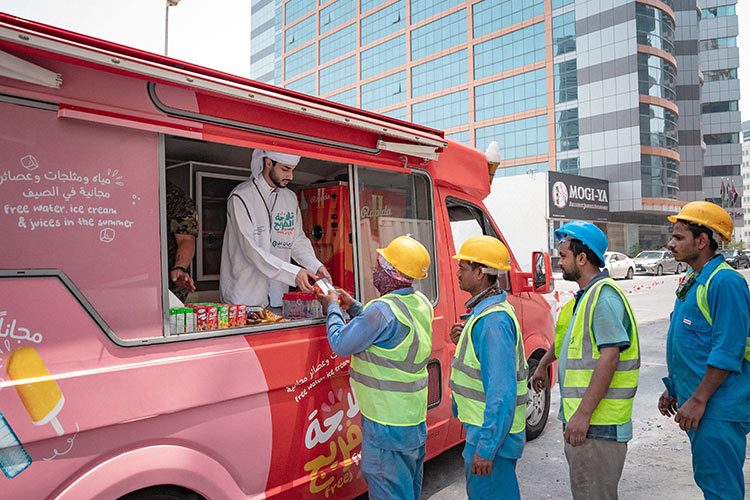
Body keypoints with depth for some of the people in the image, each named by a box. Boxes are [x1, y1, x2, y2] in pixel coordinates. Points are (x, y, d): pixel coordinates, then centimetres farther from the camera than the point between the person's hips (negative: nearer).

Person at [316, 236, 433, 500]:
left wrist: (332, 308, -1)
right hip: (415, 417, 9)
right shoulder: (421, 303, 3)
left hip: (388, 421, -9)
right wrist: (353, 307, 15)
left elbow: (340, 344, -17)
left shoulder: (383, 309, -26)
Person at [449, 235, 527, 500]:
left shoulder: (493, 319, -25)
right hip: (483, 427, 10)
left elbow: (502, 392, -28)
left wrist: (486, 447, -25)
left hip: (491, 432, -10)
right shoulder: (488, 310, 9)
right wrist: (463, 342, 2)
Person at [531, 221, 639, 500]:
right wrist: (543, 364, 44)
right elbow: (567, 337, 31)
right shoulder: (585, 296, 15)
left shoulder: (605, 295, -17)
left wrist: (583, 414, -26)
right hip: (579, 418, 10)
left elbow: (609, 357, -24)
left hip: (598, 424, -10)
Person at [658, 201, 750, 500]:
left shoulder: (724, 282, -18)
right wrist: (673, 389, 19)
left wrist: (698, 400, -22)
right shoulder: (692, 282, 13)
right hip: (697, 403, 10)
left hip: (718, 408, -10)